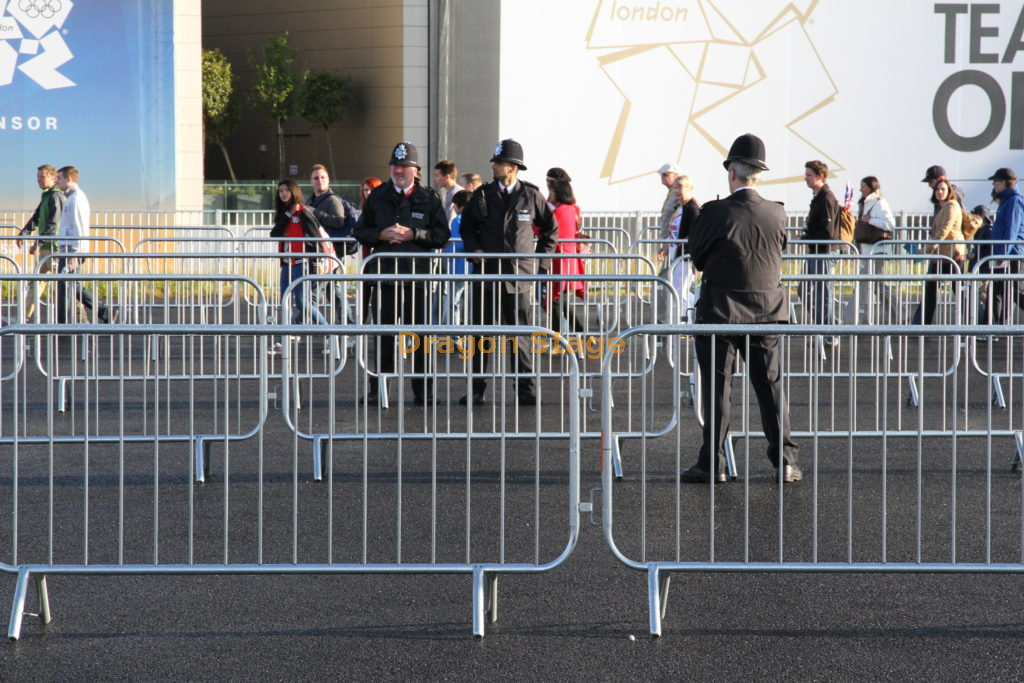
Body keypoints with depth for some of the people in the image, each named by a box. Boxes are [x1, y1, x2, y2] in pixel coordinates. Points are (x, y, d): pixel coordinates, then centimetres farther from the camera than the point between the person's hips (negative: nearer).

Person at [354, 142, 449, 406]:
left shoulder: (428, 198, 5)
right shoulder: (378, 197, 11)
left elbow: (443, 235, 2)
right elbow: (360, 231, 13)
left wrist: (414, 234, -11)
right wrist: (380, 234, -7)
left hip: (417, 274, -2)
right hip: (385, 274, 2)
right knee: (384, 335, 4)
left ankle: (423, 391, 7)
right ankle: (379, 387, 10)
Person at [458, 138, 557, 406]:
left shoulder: (531, 195, 3)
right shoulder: (483, 195, 5)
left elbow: (550, 226, 16)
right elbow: (467, 226, 17)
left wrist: (541, 255, 8)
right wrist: (473, 249, 1)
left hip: (519, 274, -1)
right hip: (486, 273, 1)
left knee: (521, 334, 2)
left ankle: (526, 390, 8)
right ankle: (476, 388, 8)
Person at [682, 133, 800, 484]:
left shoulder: (715, 213, -15)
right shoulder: (777, 214, -4)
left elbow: (697, 256, -3)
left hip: (720, 311, -3)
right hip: (767, 310, 3)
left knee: (717, 389, 4)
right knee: (771, 386, 9)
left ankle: (712, 464, 7)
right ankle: (785, 461, 9)